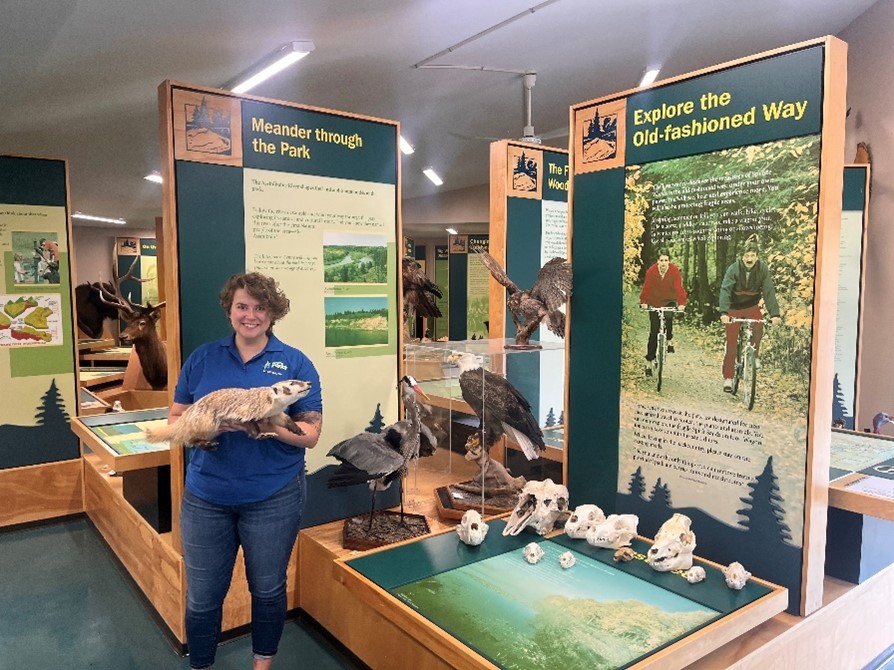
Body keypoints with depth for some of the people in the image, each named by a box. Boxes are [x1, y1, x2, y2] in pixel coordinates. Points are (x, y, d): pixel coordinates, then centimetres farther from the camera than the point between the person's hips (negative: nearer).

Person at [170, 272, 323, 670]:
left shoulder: (295, 363, -4)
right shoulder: (202, 358, 3)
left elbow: (311, 434, -6)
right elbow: (175, 421, 4)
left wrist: (271, 426, -25)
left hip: (273, 498, -1)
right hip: (205, 496, 2)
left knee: (267, 590, 16)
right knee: (202, 598, 12)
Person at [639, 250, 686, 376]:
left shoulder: (675, 271, -15)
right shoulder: (651, 271, -14)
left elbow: (679, 288, -20)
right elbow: (646, 287, -12)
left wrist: (681, 303, -31)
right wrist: (643, 302, -22)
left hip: (669, 302, 0)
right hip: (654, 302, 0)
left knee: (668, 317, -34)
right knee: (653, 332, 0)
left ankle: (670, 340, -5)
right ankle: (649, 362, 8)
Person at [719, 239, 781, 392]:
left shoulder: (763, 269, -15)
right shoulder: (733, 269, -20)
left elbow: (769, 291, -20)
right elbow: (725, 290, -29)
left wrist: (774, 314, -32)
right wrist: (724, 313, -43)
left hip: (752, 306, 1)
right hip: (734, 307, -1)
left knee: (758, 327, -28)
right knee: (731, 342, -4)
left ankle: (755, 354, 0)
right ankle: (728, 378, 4)